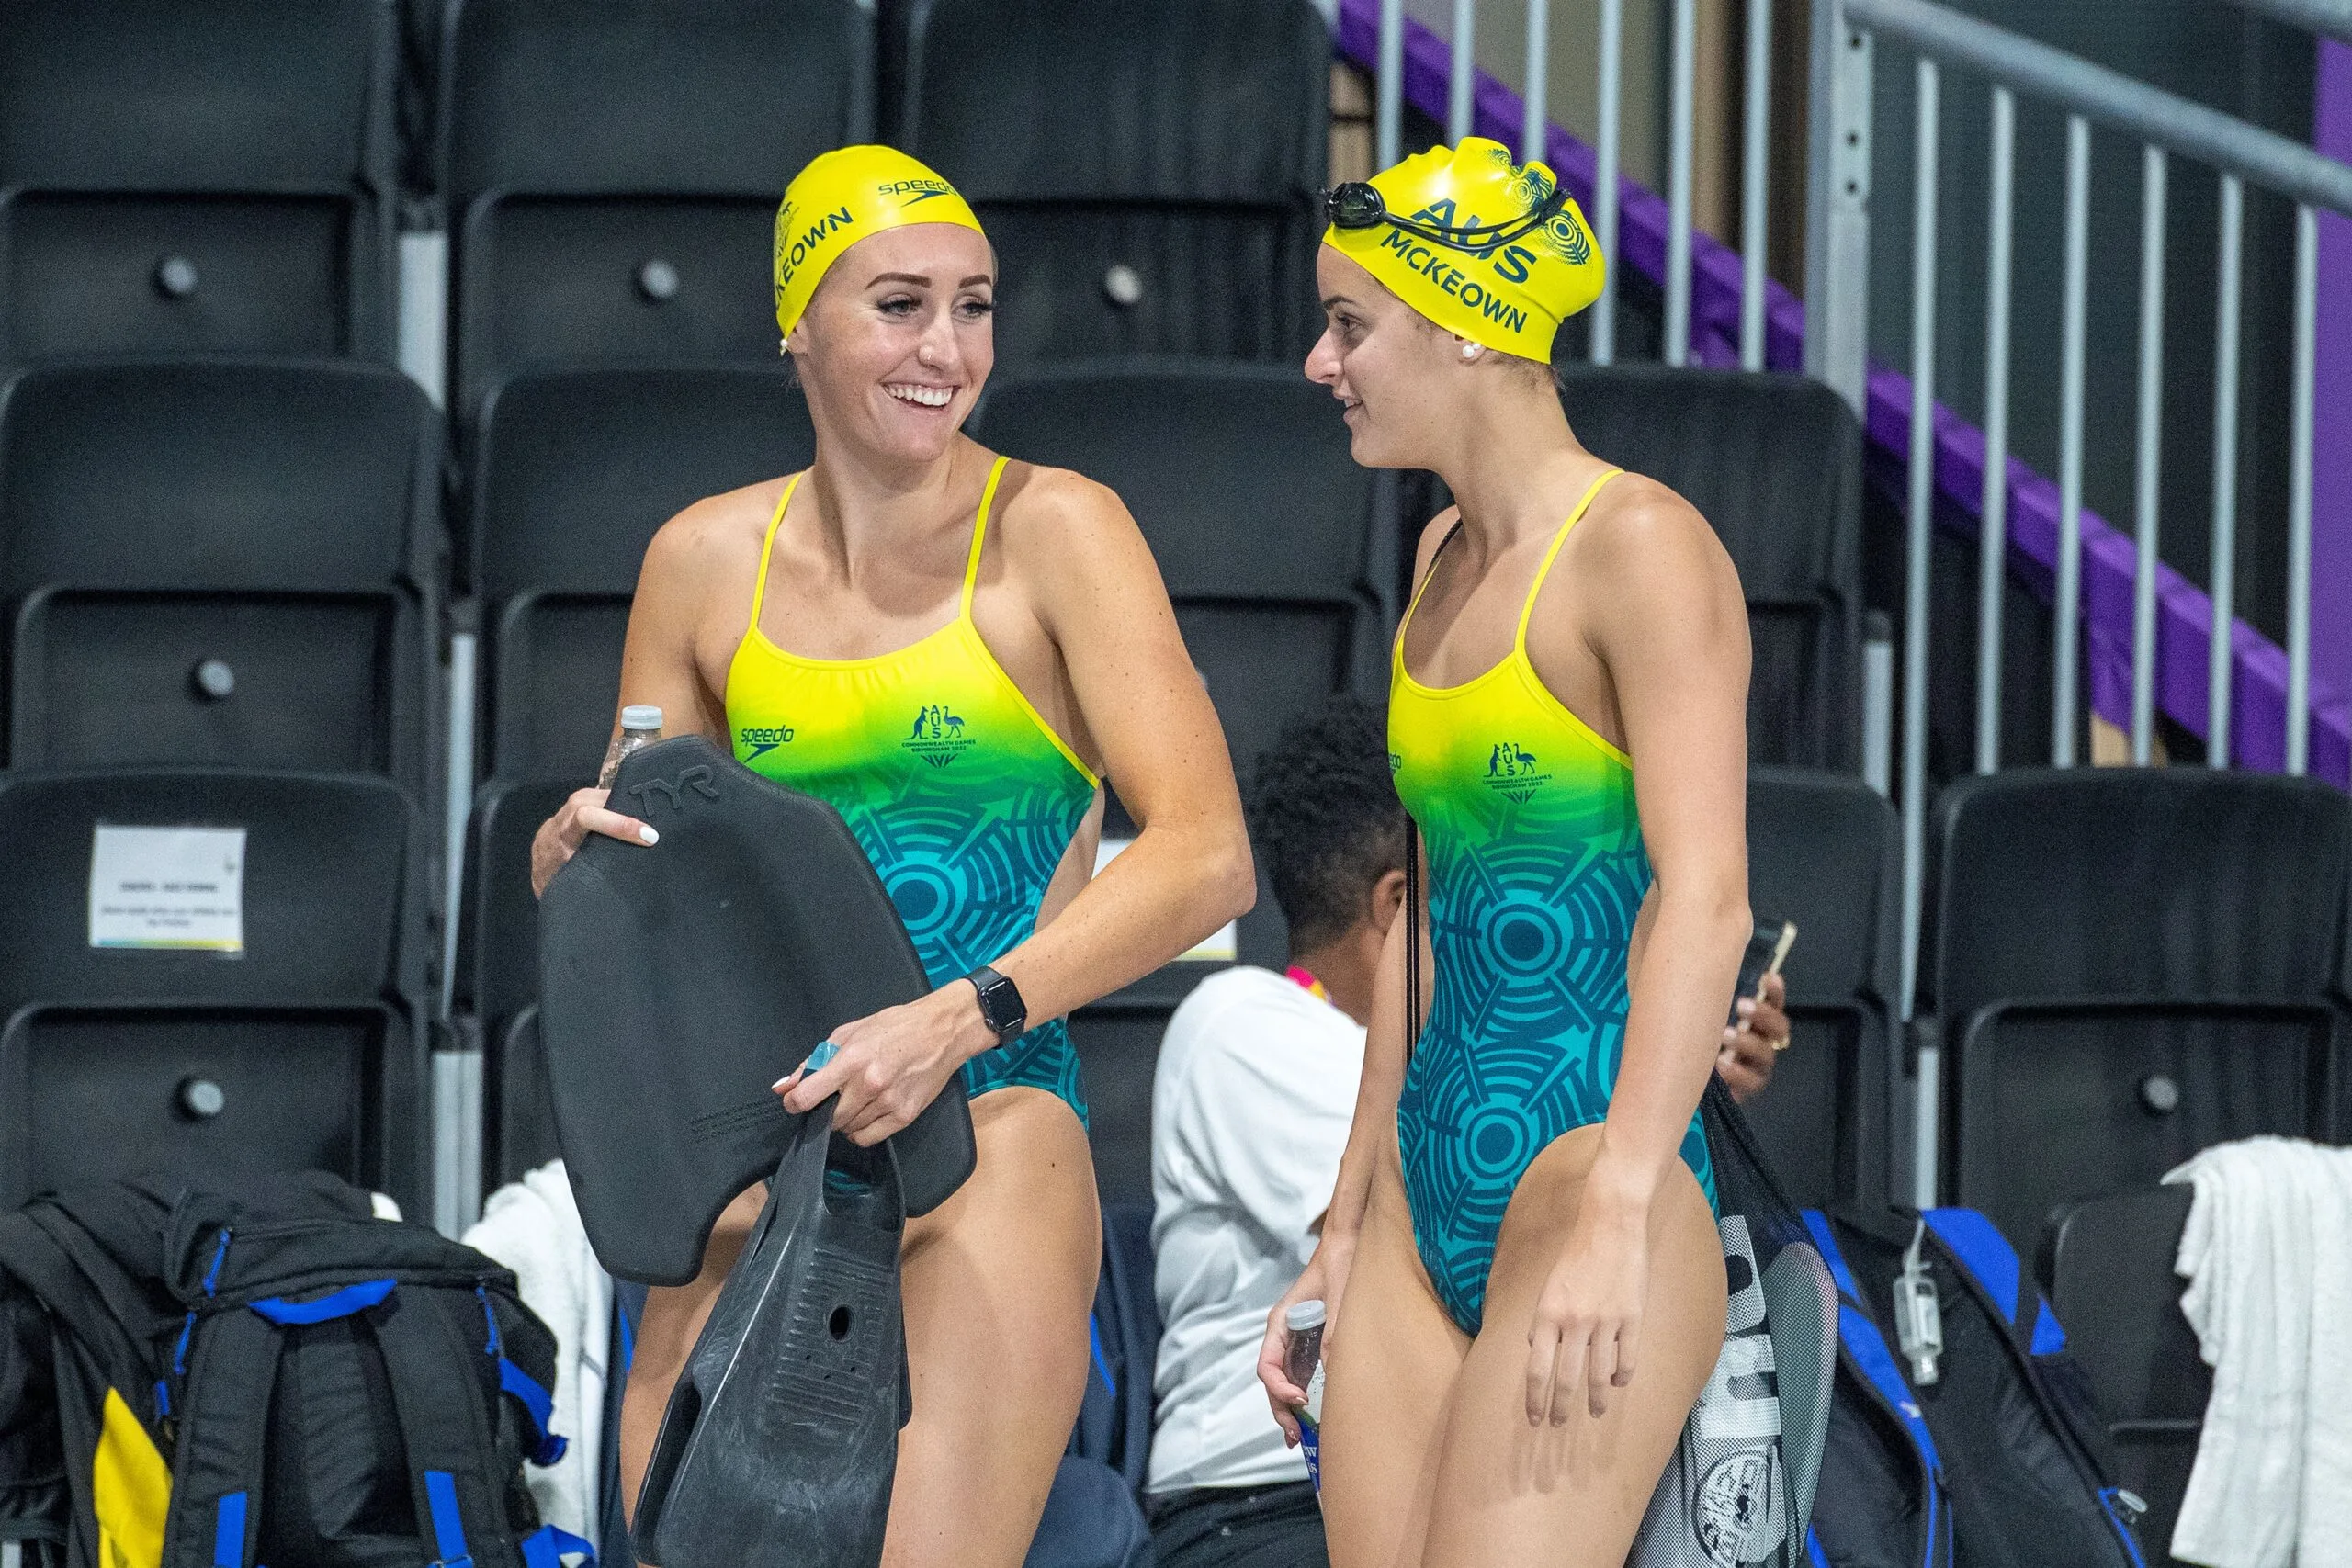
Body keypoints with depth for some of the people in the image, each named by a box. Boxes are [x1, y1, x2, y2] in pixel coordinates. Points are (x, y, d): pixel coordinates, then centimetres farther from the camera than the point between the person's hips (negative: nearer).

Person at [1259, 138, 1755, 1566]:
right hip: (1428, 1181, 8)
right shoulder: (1445, 560, 17)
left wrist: (1616, 1211, -27)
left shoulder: (1640, 549, -9)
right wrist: (1350, 1222, 22)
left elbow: (1705, 901, -18)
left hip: (1587, 1169, -8)